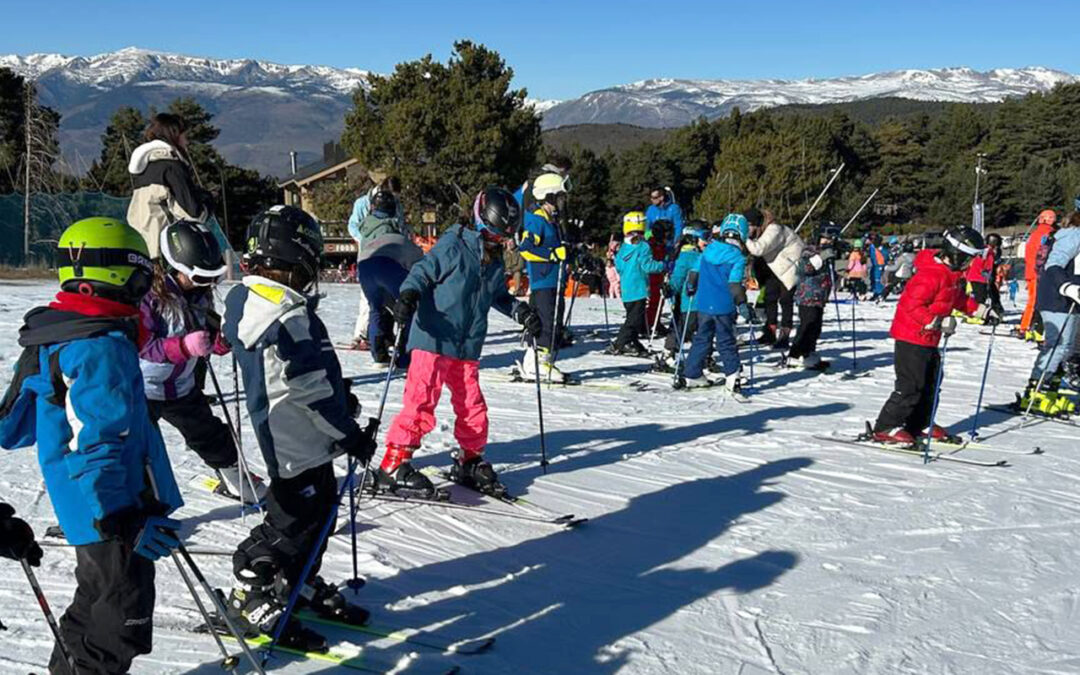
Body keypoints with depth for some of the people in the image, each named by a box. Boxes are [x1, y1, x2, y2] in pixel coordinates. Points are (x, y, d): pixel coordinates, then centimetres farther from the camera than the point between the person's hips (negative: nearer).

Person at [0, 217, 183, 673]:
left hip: (87, 510, 10)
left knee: (97, 604, 26)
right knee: (122, 623, 0)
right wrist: (124, 521, -27)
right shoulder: (103, 347, -22)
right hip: (113, 513, -10)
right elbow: (97, 444, -27)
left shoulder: (51, 337, 10)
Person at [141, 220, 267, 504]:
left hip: (183, 387, 6)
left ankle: (237, 482, 39)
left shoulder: (200, 295, -1)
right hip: (142, 388, -6)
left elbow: (211, 343, 6)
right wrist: (185, 346, -40)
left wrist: (224, 339, -17)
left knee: (211, 436, 19)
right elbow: (142, 345, -28)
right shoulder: (149, 294, -23)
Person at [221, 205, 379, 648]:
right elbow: (307, 388, -24)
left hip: (302, 439, 10)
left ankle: (301, 585, 35)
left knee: (319, 507, 20)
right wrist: (349, 433, -13)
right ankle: (252, 599, 15)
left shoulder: (249, 300, 6)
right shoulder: (285, 314, -26)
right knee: (293, 519, 2)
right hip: (296, 441, -10)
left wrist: (339, 397, 20)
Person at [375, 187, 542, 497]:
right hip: (434, 340, -7)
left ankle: (470, 461, 28)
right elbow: (422, 271, -8)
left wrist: (520, 311, 15)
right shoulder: (453, 246, -8)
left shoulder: (496, 261, 14)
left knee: (472, 405, 10)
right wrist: (409, 295, -25)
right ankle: (393, 465, -3)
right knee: (421, 401, -10)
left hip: (468, 347, 7)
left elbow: (499, 296, 28)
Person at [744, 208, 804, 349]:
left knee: (786, 299, -8)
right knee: (770, 296, 4)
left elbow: (758, 249, -44)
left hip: (791, 265, -9)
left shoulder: (774, 230, -31)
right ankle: (770, 333, 11)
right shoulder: (760, 232, -4)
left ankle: (784, 336, -2)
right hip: (776, 266, 9)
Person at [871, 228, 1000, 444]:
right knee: (910, 385, -9)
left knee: (931, 382, 16)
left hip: (928, 338, 11)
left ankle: (920, 424, 29)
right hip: (911, 337, -10)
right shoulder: (931, 275, -23)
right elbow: (912, 305, -28)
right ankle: (886, 428, -2)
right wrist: (938, 322, -32)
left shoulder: (952, 274, 9)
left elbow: (959, 298, 25)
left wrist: (983, 311, 18)